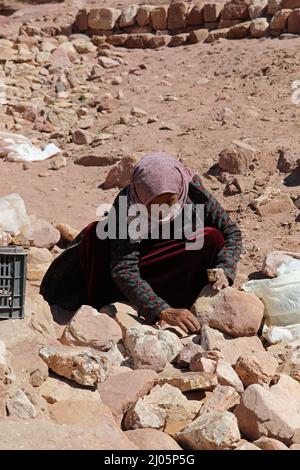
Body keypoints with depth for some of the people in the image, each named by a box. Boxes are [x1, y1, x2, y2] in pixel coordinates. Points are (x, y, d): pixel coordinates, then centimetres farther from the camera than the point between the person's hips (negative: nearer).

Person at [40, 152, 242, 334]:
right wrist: (164, 311, -49)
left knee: (213, 238, -29)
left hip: (179, 266, 2)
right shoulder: (126, 205, -32)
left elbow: (232, 232, -16)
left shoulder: (194, 191, -26)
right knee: (95, 234, -29)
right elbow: (123, 269, -40)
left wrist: (224, 271, -35)